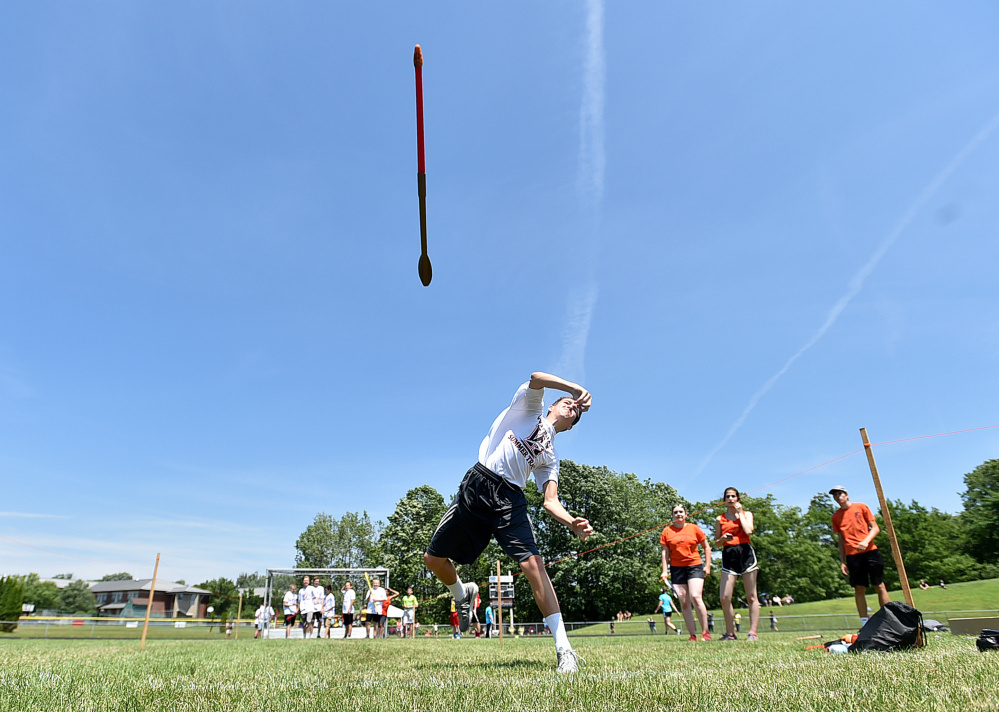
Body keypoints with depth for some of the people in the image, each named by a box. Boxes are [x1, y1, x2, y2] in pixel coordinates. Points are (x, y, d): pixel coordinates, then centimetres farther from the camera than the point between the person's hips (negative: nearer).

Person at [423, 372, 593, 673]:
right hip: (476, 487, -1)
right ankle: (463, 595, 37)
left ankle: (564, 649, -11)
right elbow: (535, 378, -9)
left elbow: (550, 501, 5)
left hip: (510, 499, 2)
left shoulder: (551, 457, 18)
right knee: (433, 558, 3)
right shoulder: (530, 408, 13)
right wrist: (576, 388, -16)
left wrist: (572, 522, -15)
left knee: (533, 563, -18)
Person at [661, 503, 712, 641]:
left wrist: (707, 565, 3)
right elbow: (665, 552, 6)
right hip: (676, 569, 2)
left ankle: (705, 632, -3)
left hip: (695, 566, -2)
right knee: (684, 602, 1)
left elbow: (706, 547, 10)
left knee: (695, 597, -16)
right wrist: (665, 571, 1)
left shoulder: (694, 528, 3)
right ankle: (693, 635, 7)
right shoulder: (667, 531, 5)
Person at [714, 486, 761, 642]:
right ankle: (730, 633, 6)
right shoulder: (719, 519, 12)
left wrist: (740, 513, -3)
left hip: (745, 553, -2)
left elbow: (748, 531, -11)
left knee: (751, 596, 0)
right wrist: (723, 538, -8)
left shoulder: (747, 514, 9)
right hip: (728, 556, 2)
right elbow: (717, 542, 14)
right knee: (724, 597, -5)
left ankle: (754, 633, 4)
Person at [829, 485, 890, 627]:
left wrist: (866, 541, -16)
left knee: (879, 586, 0)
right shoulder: (836, 516, 11)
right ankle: (865, 624, 5)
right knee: (859, 589, 1)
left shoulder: (861, 507, 4)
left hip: (869, 551, -2)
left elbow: (875, 528, 3)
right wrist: (842, 561, 10)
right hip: (852, 555, 2)